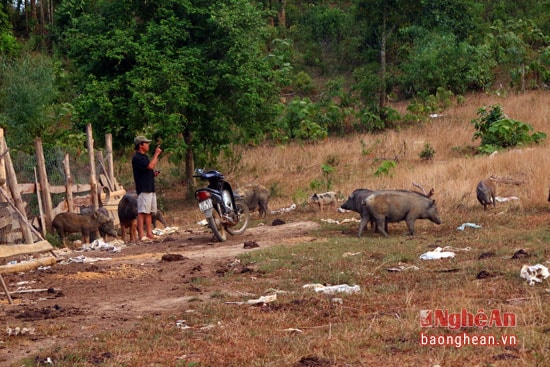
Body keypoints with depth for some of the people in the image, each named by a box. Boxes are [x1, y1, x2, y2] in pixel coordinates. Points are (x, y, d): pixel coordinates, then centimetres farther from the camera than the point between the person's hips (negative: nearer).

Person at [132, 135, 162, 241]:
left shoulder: (145, 157, 20)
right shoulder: (137, 158, -12)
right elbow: (150, 166, -24)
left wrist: (154, 173, 7)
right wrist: (156, 154, -14)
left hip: (150, 189, 10)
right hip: (143, 189, -10)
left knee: (149, 212, 9)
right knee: (142, 212, -11)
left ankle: (149, 233, 12)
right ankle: (141, 235, -13)